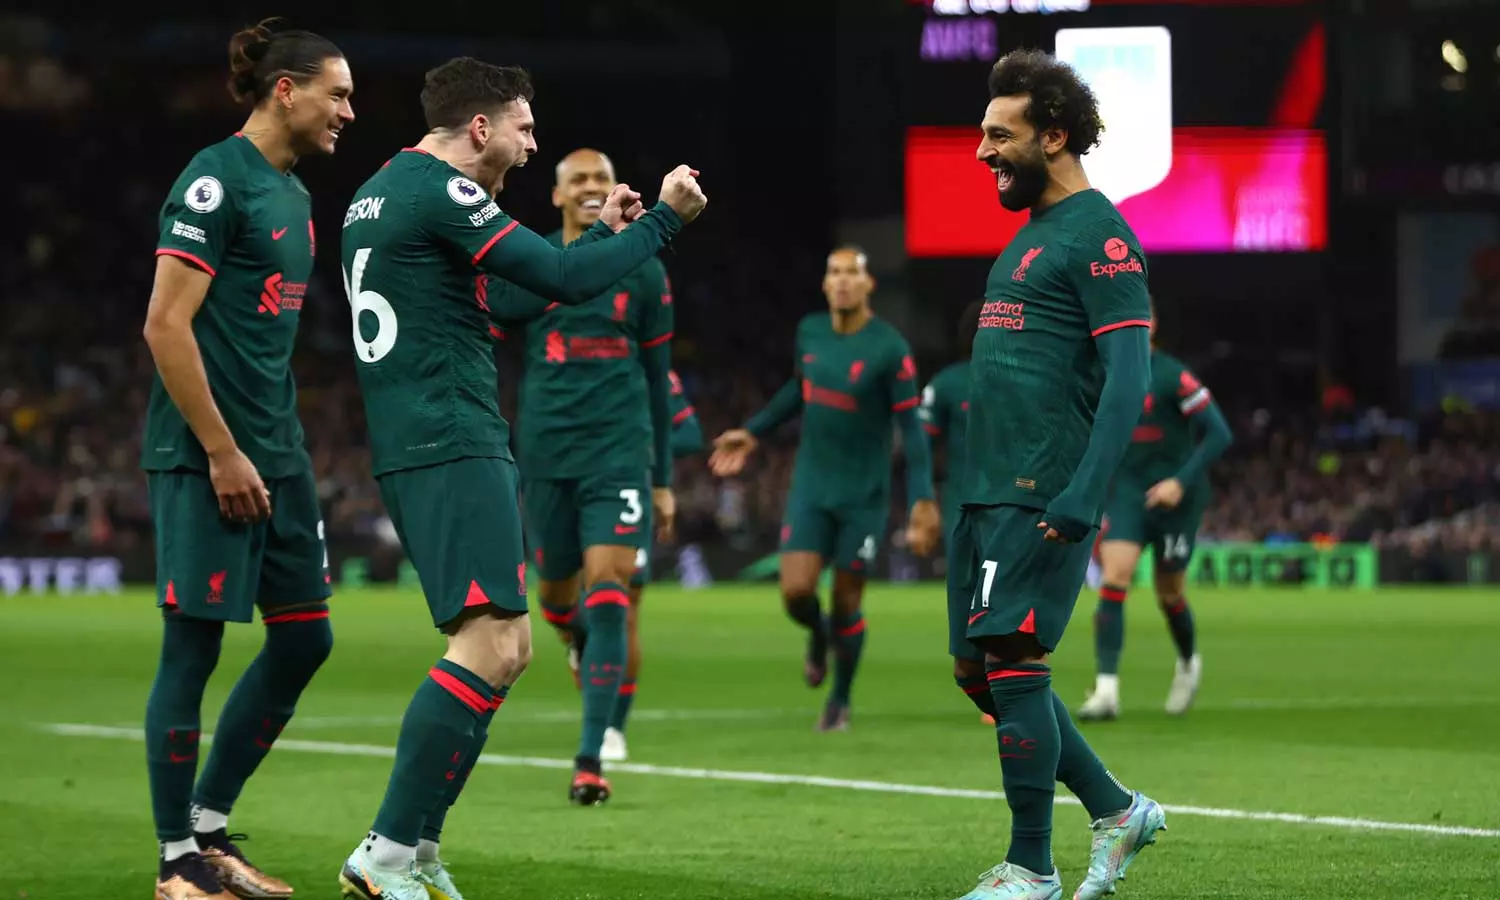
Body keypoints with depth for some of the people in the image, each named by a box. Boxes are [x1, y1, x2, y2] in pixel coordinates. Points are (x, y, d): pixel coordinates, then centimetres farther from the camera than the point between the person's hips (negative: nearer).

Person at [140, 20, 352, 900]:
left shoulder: (293, 194, 16)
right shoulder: (216, 182, -12)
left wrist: (283, 449, 18)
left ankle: (210, 826, 19)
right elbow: (167, 324, -17)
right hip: (207, 457, -9)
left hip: (276, 456, 9)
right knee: (192, 648, -3)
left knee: (305, 638, 10)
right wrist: (222, 452, -18)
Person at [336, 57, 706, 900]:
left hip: (413, 451, 11)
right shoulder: (441, 192, -11)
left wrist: (602, 232, 26)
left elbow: (502, 301, 27)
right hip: (454, 448, -11)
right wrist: (664, 221, -3)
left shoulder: (380, 193, 20)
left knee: (509, 647, 12)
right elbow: (566, 280, -15)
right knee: (491, 647, -15)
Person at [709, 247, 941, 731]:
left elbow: (911, 427, -11)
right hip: (811, 487, 3)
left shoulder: (889, 348, -13)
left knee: (846, 602, 2)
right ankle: (818, 637, 27)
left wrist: (923, 500, -17)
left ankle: (840, 701, 23)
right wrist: (753, 433, 23)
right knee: (796, 593, -9)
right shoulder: (810, 332, 2)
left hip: (863, 495, -3)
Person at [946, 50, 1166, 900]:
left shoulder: (1099, 236, -11)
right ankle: (1119, 811, 21)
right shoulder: (1030, 233, 19)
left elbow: (1129, 376, -18)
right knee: (979, 670, 10)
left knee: (1012, 662, -9)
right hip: (992, 493, 10)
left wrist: (1084, 493, -25)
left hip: (1045, 500, -10)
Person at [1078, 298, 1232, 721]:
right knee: (1114, 579, -17)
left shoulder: (1173, 377, -14)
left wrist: (1181, 482, -21)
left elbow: (1219, 435, -14)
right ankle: (1106, 689, -20)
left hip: (1174, 498, -3)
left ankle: (1189, 663, 41)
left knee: (1169, 593, 9)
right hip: (1126, 494, 3)